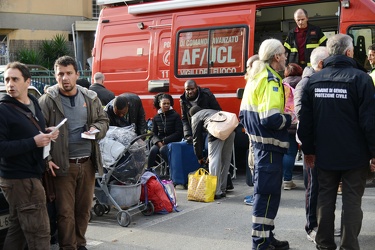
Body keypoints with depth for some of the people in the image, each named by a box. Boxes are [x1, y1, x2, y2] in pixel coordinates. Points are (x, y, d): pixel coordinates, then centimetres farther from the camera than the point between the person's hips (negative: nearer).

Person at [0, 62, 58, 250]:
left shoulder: (34, 103, 12)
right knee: (39, 232, -8)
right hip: (19, 179, -9)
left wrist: (47, 134, 3)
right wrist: (33, 142, -24)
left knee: (17, 230, 16)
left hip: (30, 175, 9)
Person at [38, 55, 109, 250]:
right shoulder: (47, 100, -5)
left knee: (84, 209, 14)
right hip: (62, 165, -4)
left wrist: (96, 129, -5)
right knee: (65, 212, -1)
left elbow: (103, 120, 18)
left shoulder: (90, 98, 8)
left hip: (87, 163, 4)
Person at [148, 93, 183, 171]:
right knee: (153, 150, -28)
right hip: (159, 141, 3)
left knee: (163, 150, -33)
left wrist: (164, 141, -13)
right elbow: (154, 133, 7)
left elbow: (178, 133, -7)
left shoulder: (175, 116, -1)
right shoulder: (156, 117, 9)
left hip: (173, 141, -3)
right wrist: (158, 142, -15)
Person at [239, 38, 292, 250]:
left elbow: (245, 113, 17)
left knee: (264, 189, 17)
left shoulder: (255, 78, 13)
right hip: (270, 145, -10)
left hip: (259, 142, 10)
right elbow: (271, 119, -25)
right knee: (268, 192, -4)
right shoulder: (270, 80, -17)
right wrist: (289, 119, -9)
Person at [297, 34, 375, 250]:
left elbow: (305, 119, 7)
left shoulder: (314, 80, 4)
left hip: (325, 153, 4)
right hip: (354, 154, -4)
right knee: (352, 201, 3)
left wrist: (308, 149, 14)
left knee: (325, 198, 12)